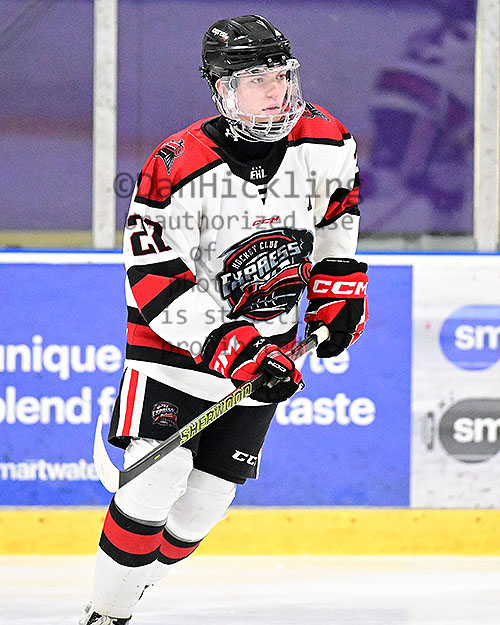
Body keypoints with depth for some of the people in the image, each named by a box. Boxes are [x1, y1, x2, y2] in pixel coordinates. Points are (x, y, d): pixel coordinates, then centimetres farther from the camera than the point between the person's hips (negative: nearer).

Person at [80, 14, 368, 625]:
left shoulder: (325, 142, -9)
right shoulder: (176, 168, -23)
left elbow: (339, 207, 15)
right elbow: (156, 285, -23)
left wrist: (338, 286, 6)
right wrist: (229, 348, -30)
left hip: (266, 342, 4)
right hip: (179, 338, -4)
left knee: (205, 501, 3)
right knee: (159, 476, -20)